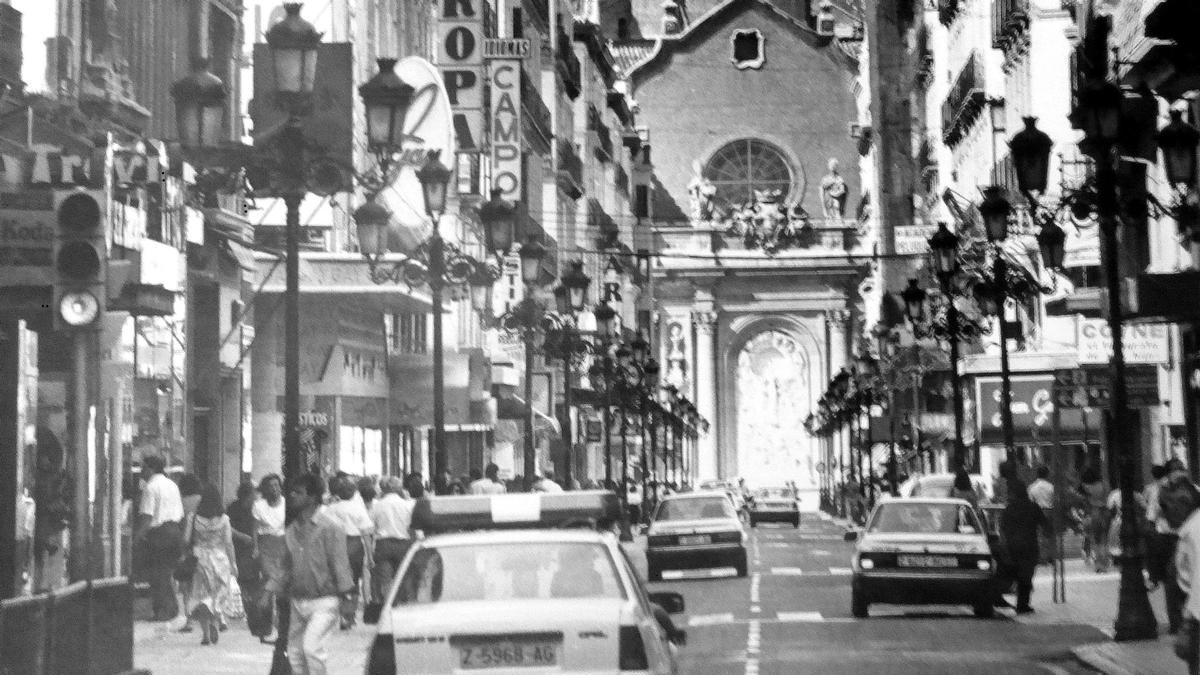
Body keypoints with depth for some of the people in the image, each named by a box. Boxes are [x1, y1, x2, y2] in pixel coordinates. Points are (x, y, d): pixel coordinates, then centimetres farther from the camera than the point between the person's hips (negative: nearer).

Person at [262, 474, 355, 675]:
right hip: (298, 601, 7)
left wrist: (346, 598, -13)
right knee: (295, 653, 9)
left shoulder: (329, 527, -9)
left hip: (324, 601, -7)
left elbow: (340, 564, -10)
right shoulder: (292, 530, 10)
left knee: (312, 647, -20)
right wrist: (271, 590, 8)